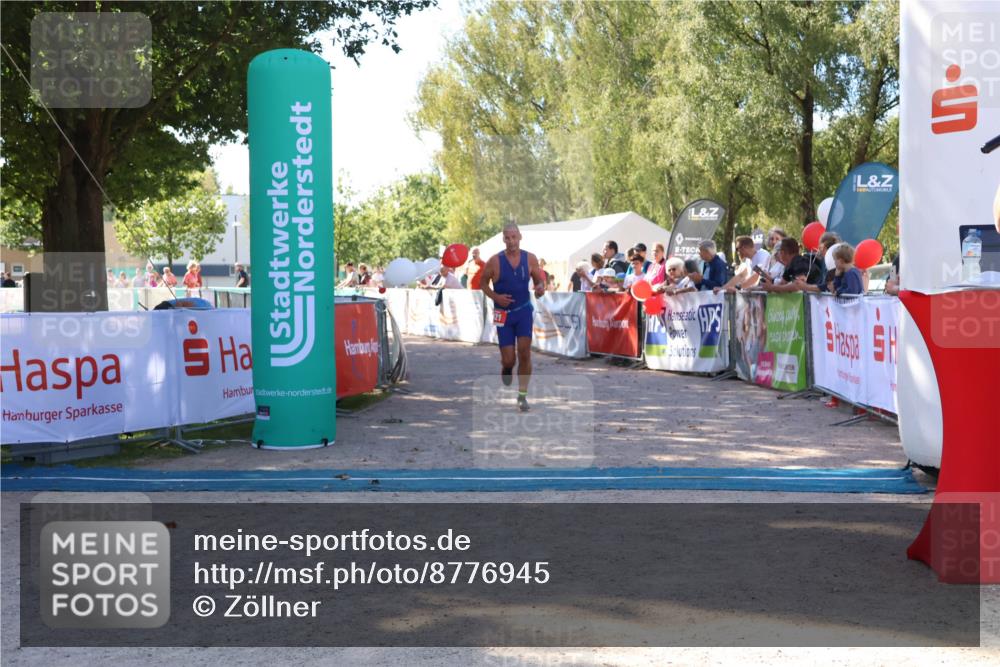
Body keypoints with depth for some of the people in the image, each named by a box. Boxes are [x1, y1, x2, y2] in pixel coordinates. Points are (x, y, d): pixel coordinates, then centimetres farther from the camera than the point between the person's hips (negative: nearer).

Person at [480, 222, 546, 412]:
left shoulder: (530, 259, -2)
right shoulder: (495, 261, -8)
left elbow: (539, 279, 8)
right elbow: (483, 283, 3)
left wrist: (540, 287, -15)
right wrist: (495, 297, -14)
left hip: (524, 310, 1)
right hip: (504, 313, -1)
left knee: (524, 352, -10)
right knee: (508, 359, -2)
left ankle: (522, 395, 0)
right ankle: (506, 370, 36)